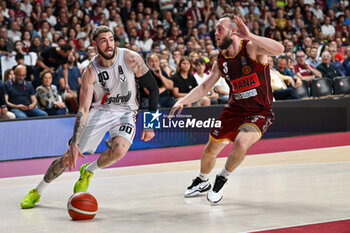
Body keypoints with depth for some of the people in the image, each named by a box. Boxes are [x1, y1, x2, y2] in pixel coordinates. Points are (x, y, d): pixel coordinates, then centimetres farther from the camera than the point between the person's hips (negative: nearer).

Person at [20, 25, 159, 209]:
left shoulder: (131, 59, -19)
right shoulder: (90, 71, -16)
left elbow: (153, 88, -8)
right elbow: (83, 109, -18)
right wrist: (74, 143, -28)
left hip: (125, 112, -1)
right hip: (100, 110, 1)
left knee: (118, 150, -31)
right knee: (69, 155, -5)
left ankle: (88, 171, 1)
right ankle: (37, 191, 17)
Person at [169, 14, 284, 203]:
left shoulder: (252, 48, -18)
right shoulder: (221, 61, 0)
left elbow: (279, 49, -37)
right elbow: (204, 87, 9)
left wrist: (249, 36, -44)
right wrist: (183, 101, -4)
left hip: (259, 113, -6)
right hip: (235, 110, 6)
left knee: (241, 143, -31)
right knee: (211, 149, 13)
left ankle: (222, 179, -4)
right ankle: (202, 182, 45)